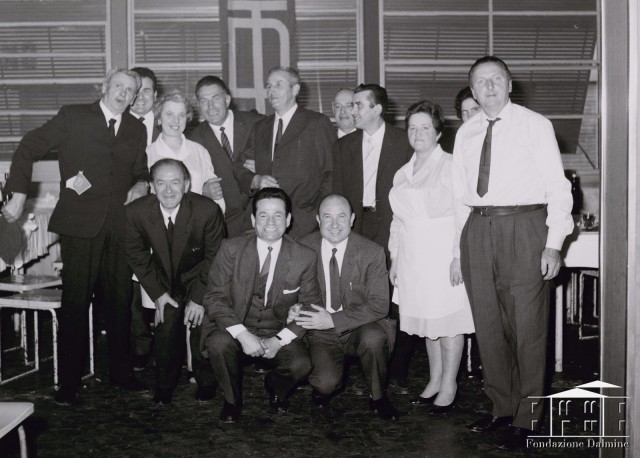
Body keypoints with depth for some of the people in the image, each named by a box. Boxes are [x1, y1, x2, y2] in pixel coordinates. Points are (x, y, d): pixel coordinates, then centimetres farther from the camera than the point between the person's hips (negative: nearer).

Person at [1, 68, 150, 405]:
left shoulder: (137, 129, 14)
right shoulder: (73, 117, 2)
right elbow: (28, 148, 2)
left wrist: (142, 184, 2)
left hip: (121, 224, 4)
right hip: (80, 224, -4)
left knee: (120, 301, 7)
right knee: (75, 303, -1)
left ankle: (120, 371, 21)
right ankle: (69, 382, 8)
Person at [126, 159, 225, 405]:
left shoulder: (208, 210, -26)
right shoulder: (136, 212, -19)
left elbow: (215, 257, -14)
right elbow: (137, 255, -4)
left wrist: (199, 298, -16)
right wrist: (157, 294, -8)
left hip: (198, 277, -2)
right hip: (165, 280, 2)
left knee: (201, 325, -13)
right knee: (165, 327, -9)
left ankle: (206, 384, 13)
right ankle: (164, 386, 14)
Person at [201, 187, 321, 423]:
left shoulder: (305, 257, -5)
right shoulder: (231, 249, -7)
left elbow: (310, 306, 0)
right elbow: (215, 297, -8)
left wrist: (280, 340, -15)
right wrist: (242, 334, -24)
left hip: (279, 334, 1)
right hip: (236, 329, 0)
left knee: (300, 365, -28)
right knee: (218, 344, -32)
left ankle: (274, 387, 12)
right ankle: (232, 399, 0)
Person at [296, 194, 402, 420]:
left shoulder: (372, 253, -10)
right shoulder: (304, 248, -5)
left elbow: (379, 306, -14)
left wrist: (334, 320, -23)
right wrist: (293, 310, -17)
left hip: (358, 329, 0)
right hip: (320, 331, 0)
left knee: (373, 338, -35)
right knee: (326, 383, -25)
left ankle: (378, 397, -6)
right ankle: (323, 386, 15)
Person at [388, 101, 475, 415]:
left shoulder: (451, 166, -7)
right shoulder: (402, 174, 15)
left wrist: (458, 257, -18)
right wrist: (395, 259, 14)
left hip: (444, 256, -6)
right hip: (413, 257, 6)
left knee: (448, 321, 0)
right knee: (426, 321, 12)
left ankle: (449, 386, 11)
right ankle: (435, 381, 24)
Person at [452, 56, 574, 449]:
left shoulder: (535, 125, 1)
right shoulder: (466, 133, 13)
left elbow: (558, 187, -2)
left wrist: (553, 244, -9)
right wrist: (459, 248, 12)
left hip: (524, 228, -4)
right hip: (478, 229, 5)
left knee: (528, 324, -1)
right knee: (488, 324, 11)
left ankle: (528, 416, 12)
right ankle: (502, 407, 26)